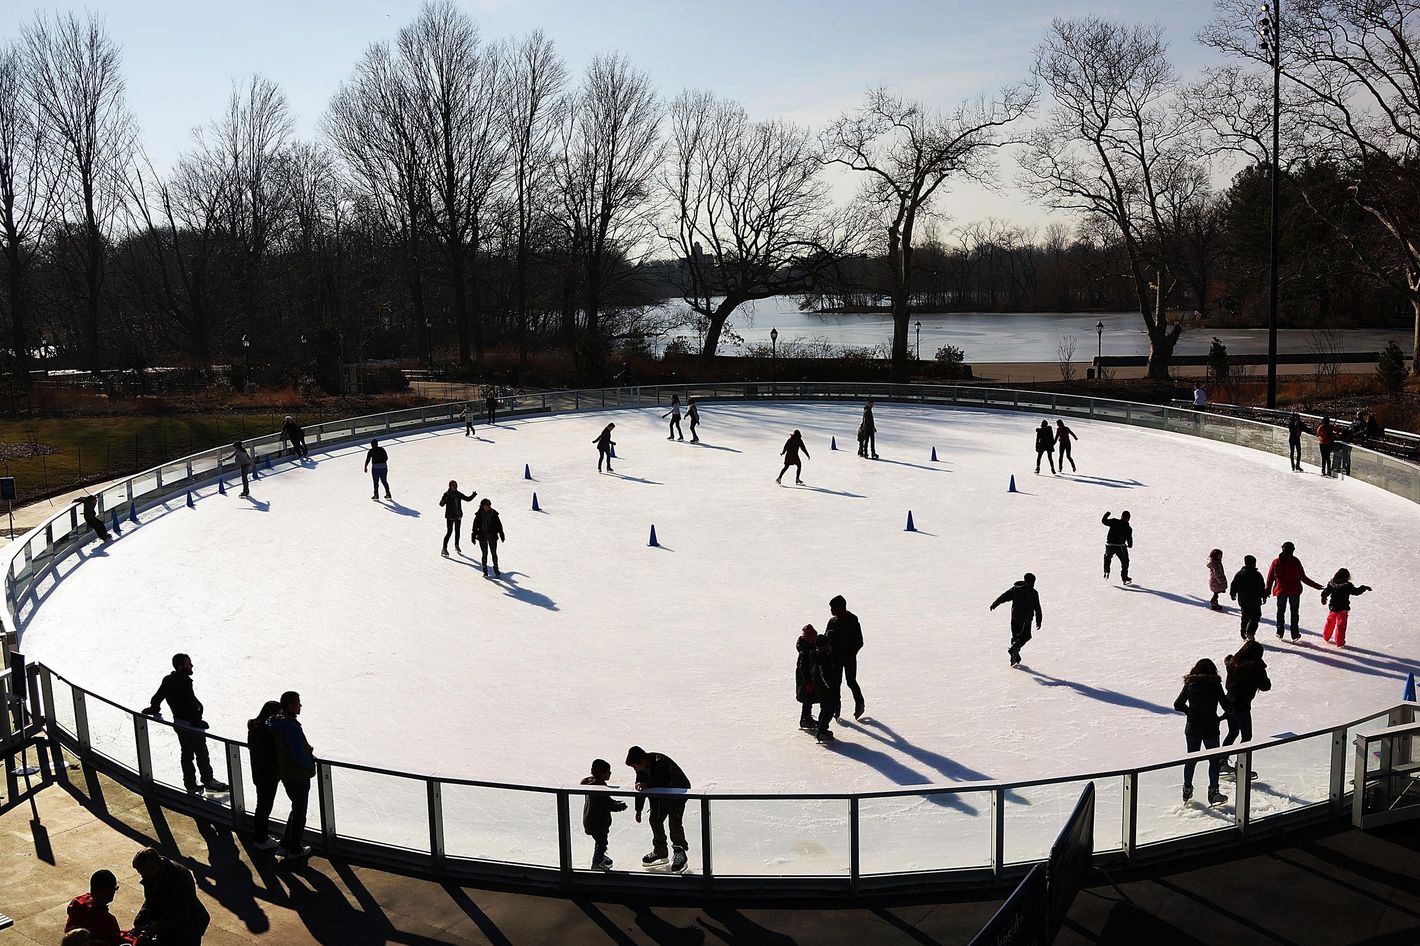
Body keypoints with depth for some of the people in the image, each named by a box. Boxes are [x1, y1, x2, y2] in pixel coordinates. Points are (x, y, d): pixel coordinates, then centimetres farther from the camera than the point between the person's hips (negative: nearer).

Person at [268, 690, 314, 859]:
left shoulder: (277, 723, 1)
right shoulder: (292, 727, -28)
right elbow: (300, 756, -30)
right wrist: (311, 762, -8)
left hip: (286, 775, 9)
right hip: (298, 777, -9)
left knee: (297, 810, 24)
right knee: (299, 814, 9)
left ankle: (284, 845, 28)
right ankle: (295, 849, 22)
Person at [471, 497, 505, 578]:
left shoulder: (493, 514, 1)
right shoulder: (479, 515, -3)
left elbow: (499, 525, 8)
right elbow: (475, 525, 1)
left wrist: (501, 535, 9)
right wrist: (474, 535, -3)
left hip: (493, 536, 1)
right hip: (482, 537, -1)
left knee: (494, 553, 1)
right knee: (485, 554, 1)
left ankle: (496, 570, 11)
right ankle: (485, 571, 12)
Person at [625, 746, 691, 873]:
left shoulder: (661, 763, -35)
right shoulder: (641, 767, -11)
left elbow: (665, 785, -40)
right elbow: (641, 787, 1)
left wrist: (647, 785, -44)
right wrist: (638, 810, 5)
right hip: (659, 794, 8)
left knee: (675, 822, -17)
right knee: (655, 820, 8)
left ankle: (680, 853, -7)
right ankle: (660, 852, 23)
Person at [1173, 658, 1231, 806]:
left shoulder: (1190, 684, -1)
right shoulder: (1215, 685, -9)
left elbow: (1178, 705, 0)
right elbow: (1226, 705, -10)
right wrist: (1226, 716, 10)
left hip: (1192, 729, 3)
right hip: (1210, 729, -3)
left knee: (1191, 759, 16)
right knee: (1214, 760, 11)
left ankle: (1187, 789, 23)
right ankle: (1213, 792, 12)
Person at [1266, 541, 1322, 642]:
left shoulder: (1276, 562, -5)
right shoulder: (1295, 562, -12)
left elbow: (1270, 578, 0)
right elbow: (1303, 577, -10)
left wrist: (1268, 591, 12)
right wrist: (1315, 585, -1)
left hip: (1281, 591, 2)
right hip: (1294, 591, -2)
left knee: (1280, 611, 17)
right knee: (1294, 613, 9)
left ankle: (1279, 633, 19)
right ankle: (1294, 635, 9)